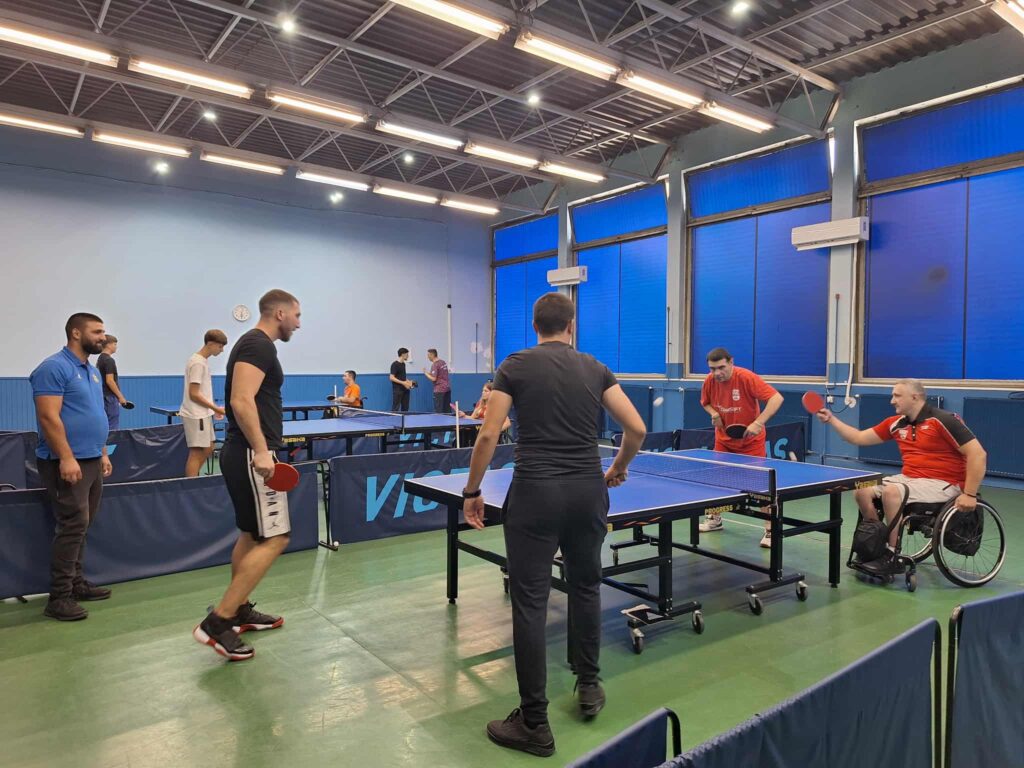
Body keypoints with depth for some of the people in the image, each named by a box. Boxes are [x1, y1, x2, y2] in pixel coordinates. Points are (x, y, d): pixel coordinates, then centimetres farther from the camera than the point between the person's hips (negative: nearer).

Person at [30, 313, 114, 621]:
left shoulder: (93, 371, 16)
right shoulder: (54, 367, -12)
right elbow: (49, 417, -19)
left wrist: (102, 453, 20)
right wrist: (66, 458, -23)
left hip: (91, 461, 9)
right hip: (67, 462, -9)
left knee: (81, 525, 13)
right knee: (73, 525, -10)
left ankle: (76, 583, 22)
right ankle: (59, 597, -3)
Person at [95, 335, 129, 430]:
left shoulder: (100, 359, 14)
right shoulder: (109, 360, -17)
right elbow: (109, 381, -22)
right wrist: (120, 396, -17)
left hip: (104, 396, 10)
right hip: (110, 397, -10)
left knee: (106, 425, 12)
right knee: (113, 427, -6)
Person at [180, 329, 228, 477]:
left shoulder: (203, 361, 12)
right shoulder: (198, 363, -17)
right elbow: (193, 394, -20)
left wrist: (213, 408, 12)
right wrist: (215, 408, -16)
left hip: (203, 413, 10)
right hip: (196, 415, -10)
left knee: (208, 449, 15)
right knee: (196, 452, -5)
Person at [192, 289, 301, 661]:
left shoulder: (254, 344, 18)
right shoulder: (258, 344, -13)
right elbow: (241, 401, -24)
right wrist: (261, 451, -26)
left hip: (244, 453, 11)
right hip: (251, 455, -11)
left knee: (251, 534, 18)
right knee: (273, 539, -10)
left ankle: (240, 611, 28)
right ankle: (217, 622, -8)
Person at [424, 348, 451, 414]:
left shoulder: (435, 365, -14)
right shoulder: (443, 362, 11)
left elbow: (434, 379, -18)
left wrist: (426, 372, -5)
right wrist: (430, 373, 18)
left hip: (439, 390, -8)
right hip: (447, 388, 8)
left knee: (439, 411, -4)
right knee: (447, 410, 9)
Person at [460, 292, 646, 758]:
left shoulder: (516, 366, 0)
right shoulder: (595, 369, 8)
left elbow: (489, 435, -6)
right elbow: (637, 429, 3)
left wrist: (472, 491, 4)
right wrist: (617, 469, 20)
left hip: (535, 493, -4)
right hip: (588, 492, 4)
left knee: (530, 603, 3)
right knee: (586, 587, 24)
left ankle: (534, 724, 12)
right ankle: (589, 686, 36)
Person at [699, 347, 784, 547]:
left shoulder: (746, 378, -26)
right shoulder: (710, 381, -10)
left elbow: (776, 398, -30)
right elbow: (705, 402, 11)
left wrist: (758, 423, -39)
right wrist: (713, 413, -12)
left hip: (750, 440, -5)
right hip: (723, 439, 5)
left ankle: (770, 529, 3)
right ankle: (714, 519, 32)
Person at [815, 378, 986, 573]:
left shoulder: (943, 420, -16)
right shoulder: (896, 423, 6)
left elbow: (978, 454, -18)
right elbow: (859, 438, 13)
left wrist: (969, 495, -21)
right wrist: (831, 419, 5)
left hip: (942, 484, -8)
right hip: (908, 478, 8)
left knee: (891, 492, -31)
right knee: (861, 491, -7)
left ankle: (893, 555, -17)